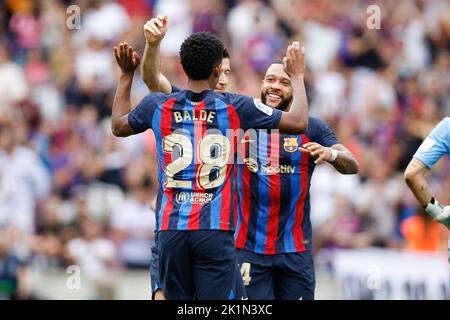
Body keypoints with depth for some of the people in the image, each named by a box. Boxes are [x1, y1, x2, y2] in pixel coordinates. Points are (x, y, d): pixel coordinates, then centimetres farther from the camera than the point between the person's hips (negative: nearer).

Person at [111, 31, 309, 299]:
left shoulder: (157, 106, 4)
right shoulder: (236, 108, -2)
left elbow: (118, 126, 26)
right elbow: (299, 123, 4)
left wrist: (126, 75, 37)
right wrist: (297, 75, 19)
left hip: (171, 229, 3)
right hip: (216, 229, -2)